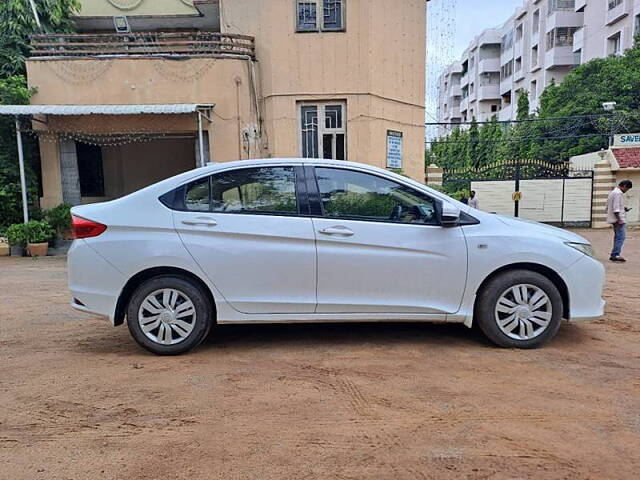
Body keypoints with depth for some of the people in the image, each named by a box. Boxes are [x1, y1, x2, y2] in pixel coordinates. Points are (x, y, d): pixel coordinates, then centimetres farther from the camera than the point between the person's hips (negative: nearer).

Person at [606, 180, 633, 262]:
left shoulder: (613, 192, 18)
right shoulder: (618, 193, -13)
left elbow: (608, 207, 22)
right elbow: (616, 208, -21)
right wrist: (619, 219, -22)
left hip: (616, 220, 10)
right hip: (619, 219, -10)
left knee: (618, 237, 12)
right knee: (621, 237, -11)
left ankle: (614, 255, 13)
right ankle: (615, 255, -14)